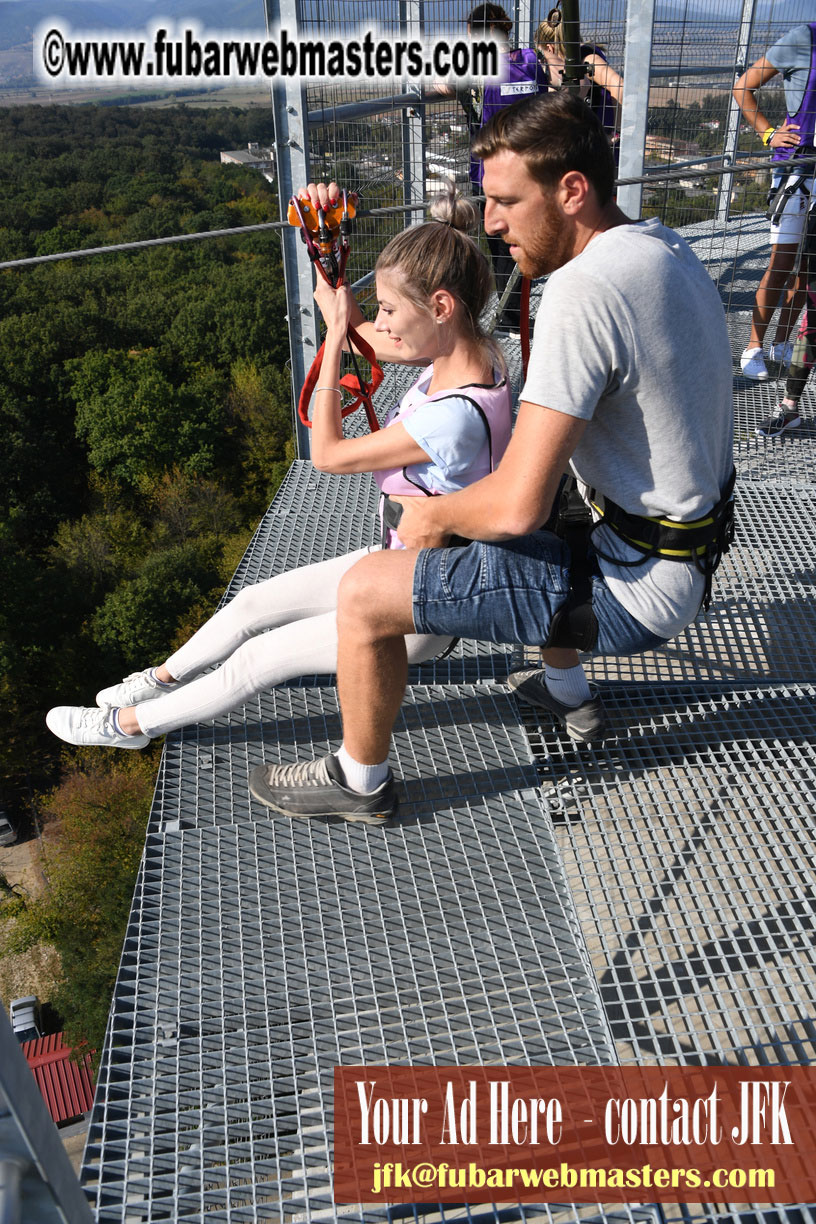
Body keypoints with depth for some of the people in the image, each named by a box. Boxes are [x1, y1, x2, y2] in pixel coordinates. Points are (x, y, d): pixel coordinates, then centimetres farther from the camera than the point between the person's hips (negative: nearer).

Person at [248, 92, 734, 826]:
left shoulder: (583, 290, -25)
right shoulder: (666, 248, 6)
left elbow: (517, 506, -29)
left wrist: (433, 515, -8)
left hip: (635, 589, -10)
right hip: (692, 544, 10)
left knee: (364, 593, -8)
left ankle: (362, 781, 16)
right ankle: (568, 694, 44)